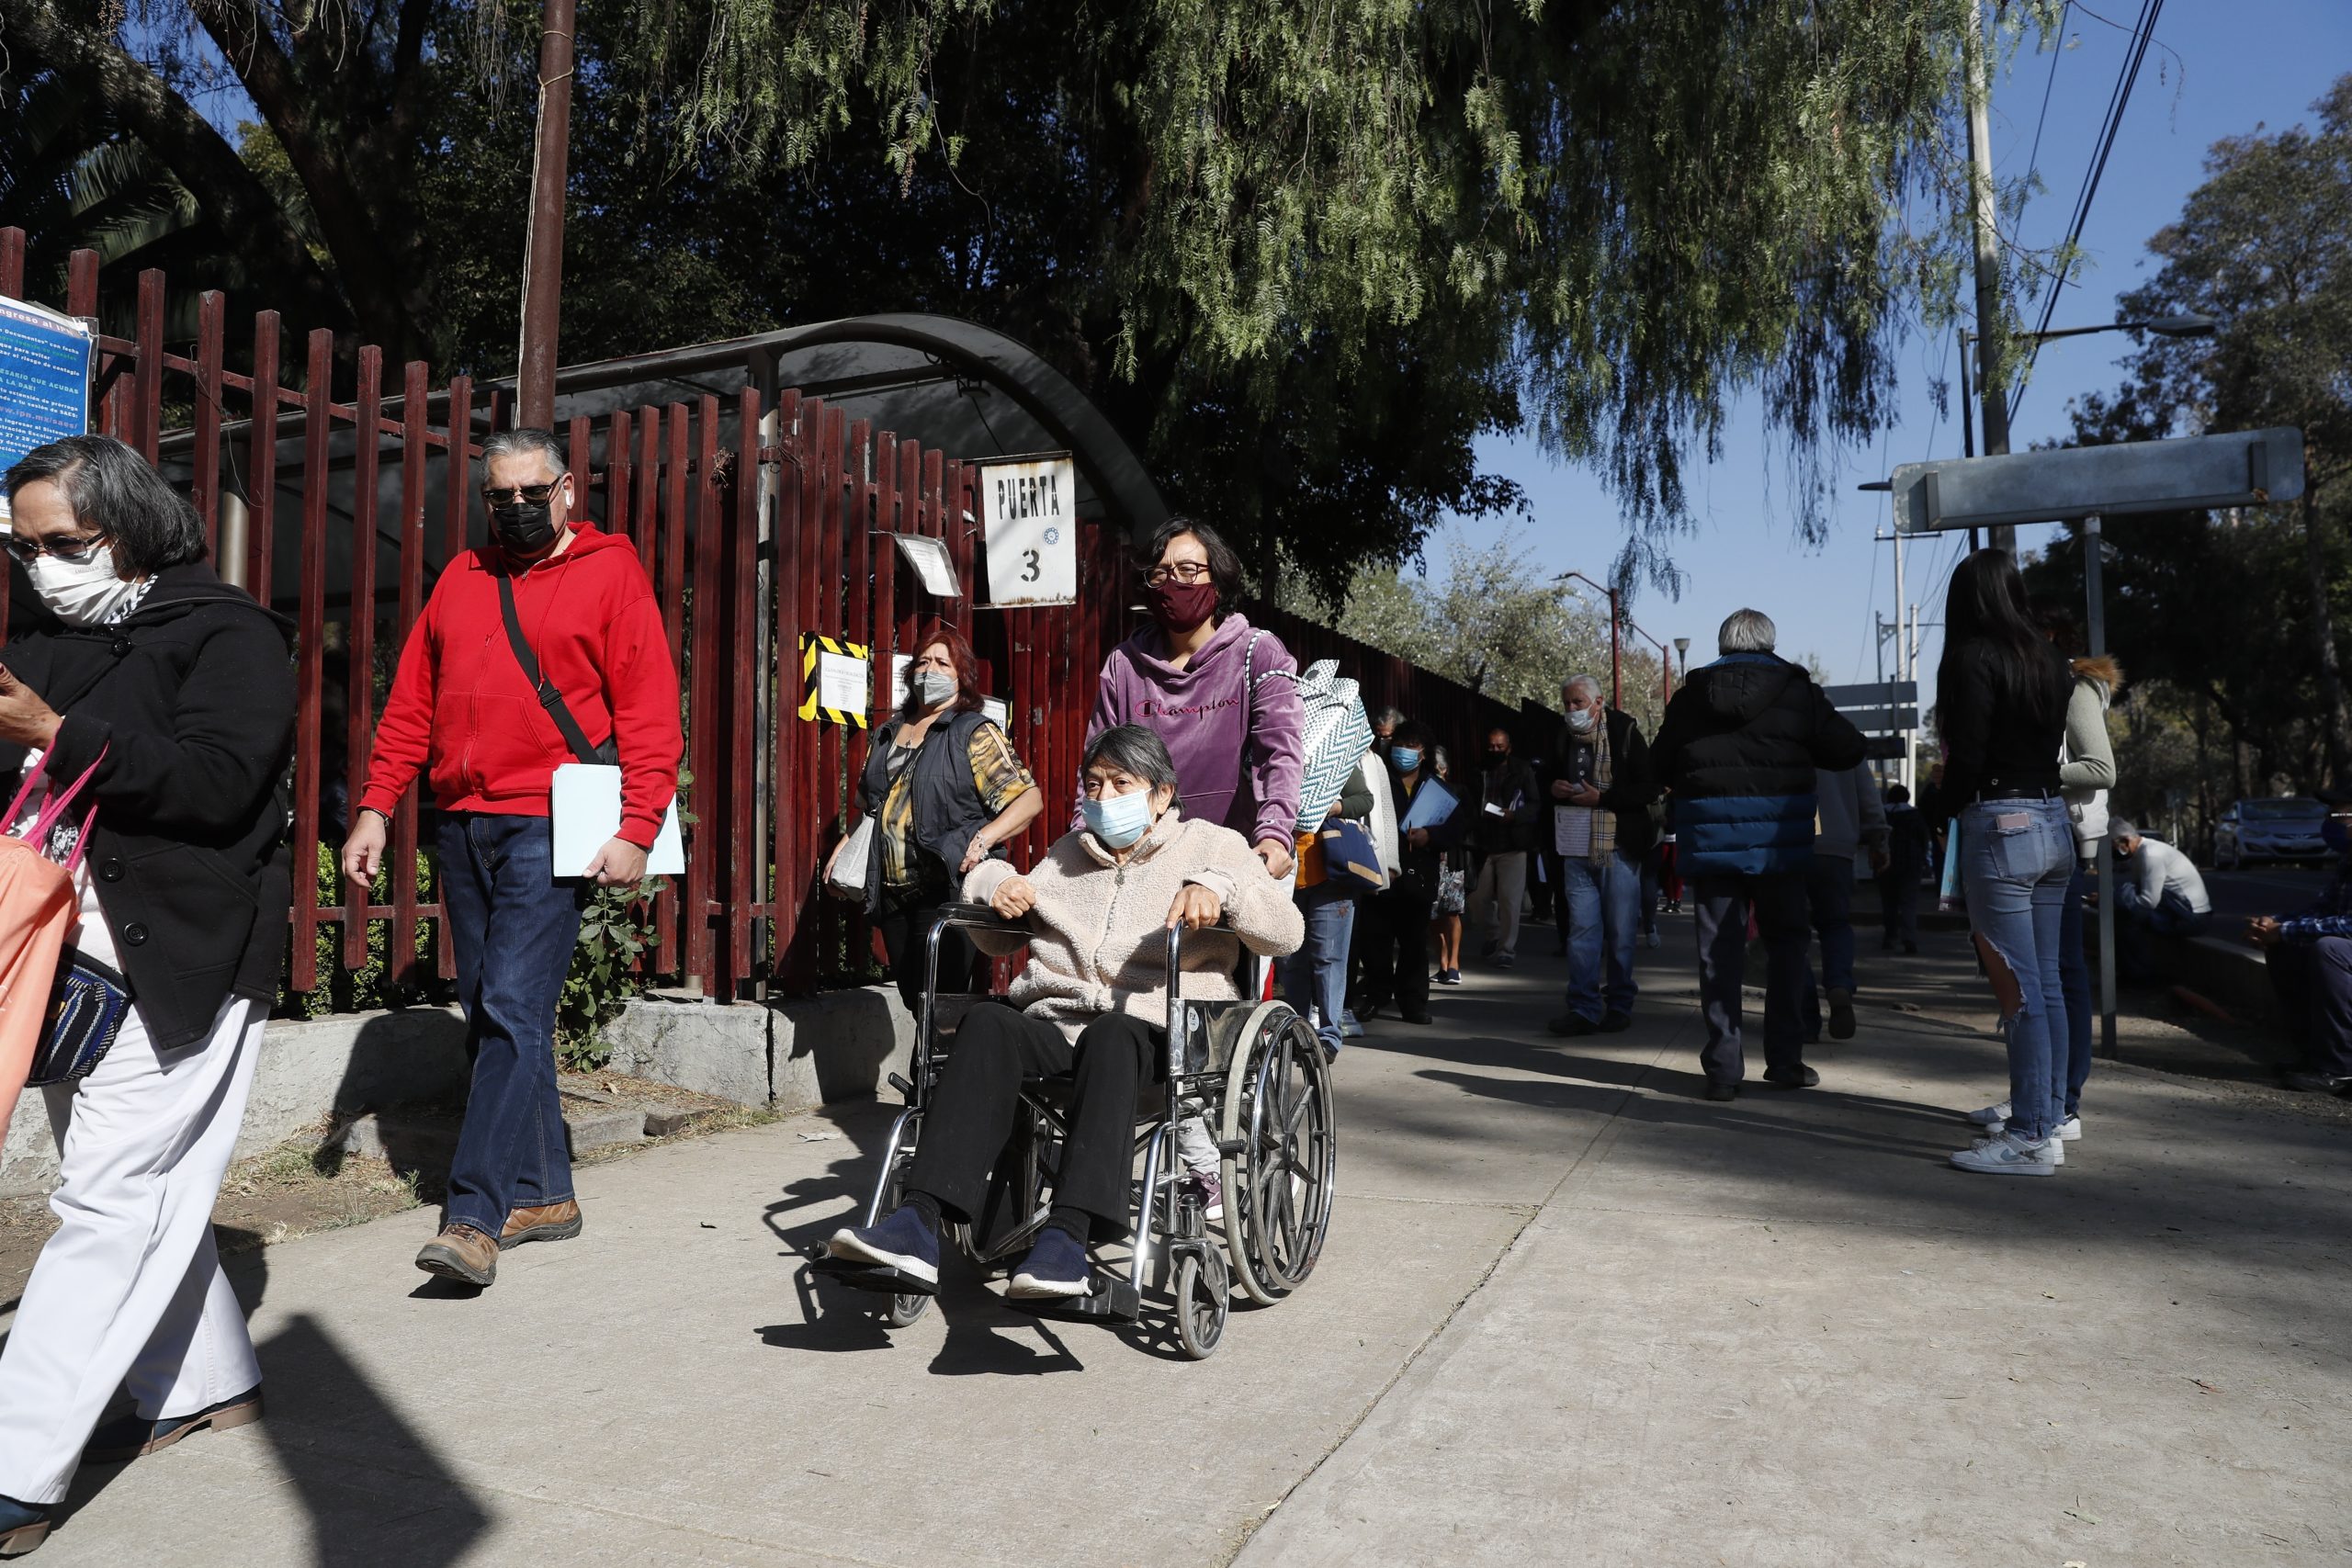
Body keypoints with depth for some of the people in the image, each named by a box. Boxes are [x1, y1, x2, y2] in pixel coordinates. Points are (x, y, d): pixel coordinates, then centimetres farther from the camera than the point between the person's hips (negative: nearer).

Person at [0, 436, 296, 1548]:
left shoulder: (226, 631, -6)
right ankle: (204, 1385, 30)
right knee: (148, 1190, 15)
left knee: (108, 1201, -6)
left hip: (178, 960, -8)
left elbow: (220, 781, -19)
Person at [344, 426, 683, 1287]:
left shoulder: (610, 574, 1)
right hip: (463, 827, 6)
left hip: (550, 829, -6)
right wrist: (375, 810, 8)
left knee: (514, 1011, -12)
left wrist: (637, 831, -14)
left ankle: (475, 1215, -8)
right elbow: (410, 705, 17)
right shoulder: (461, 581, 17)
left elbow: (650, 714, -6)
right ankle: (542, 1193, 20)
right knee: (490, 1017, 9)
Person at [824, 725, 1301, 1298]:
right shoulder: (1067, 854, 31)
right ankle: (920, 1220, -41)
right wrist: (994, 882, 14)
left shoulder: (1212, 846, 17)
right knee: (988, 1021, -29)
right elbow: (999, 941, 36)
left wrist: (1220, 888, -16)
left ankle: (1067, 1235, -48)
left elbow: (1287, 932, 3)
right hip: (1053, 1024, 4)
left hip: (1157, 1033, -3)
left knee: (1111, 1034, -39)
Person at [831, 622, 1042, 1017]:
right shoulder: (888, 735, 18)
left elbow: (1029, 799, -10)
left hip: (945, 892, -7)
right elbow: (869, 806, 29)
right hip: (893, 894, 7)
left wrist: (982, 840, -23)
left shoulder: (975, 734, -3)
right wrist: (845, 845, 12)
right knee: (912, 1000, 12)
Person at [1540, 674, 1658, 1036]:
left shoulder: (1625, 732, -6)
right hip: (1576, 850, 4)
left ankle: (1619, 1006, 14)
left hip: (1618, 847, -4)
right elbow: (1543, 783, 21)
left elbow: (1648, 788, -10)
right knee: (1581, 929, 2)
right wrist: (1553, 789, -3)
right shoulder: (1562, 738, 8)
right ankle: (1584, 1009, 5)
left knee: (1620, 932, 3)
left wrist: (1601, 799, -18)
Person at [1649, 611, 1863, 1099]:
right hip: (1777, 839, -1)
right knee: (1785, 943, 12)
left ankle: (1722, 1068, 5)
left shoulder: (1691, 695, 4)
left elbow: (1660, 763, 9)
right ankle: (1785, 1062, 12)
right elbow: (1848, 749, -1)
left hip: (1710, 837, 1)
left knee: (1718, 950, 5)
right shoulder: (1796, 692, -1)